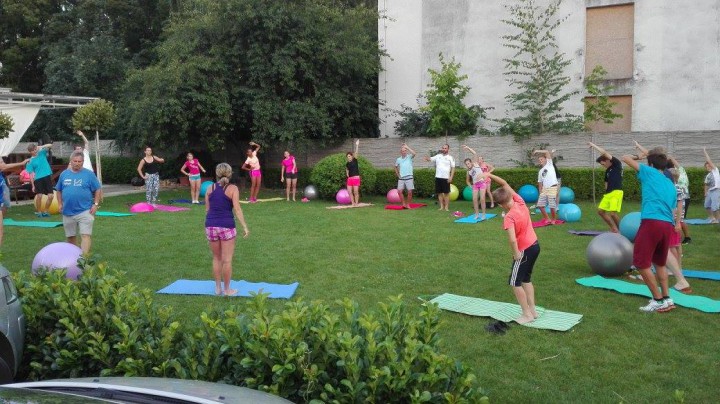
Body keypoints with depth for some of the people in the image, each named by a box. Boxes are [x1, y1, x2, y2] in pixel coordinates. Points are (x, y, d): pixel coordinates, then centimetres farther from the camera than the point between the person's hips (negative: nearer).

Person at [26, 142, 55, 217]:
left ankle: (45, 211, 15)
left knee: (50, 196, -2)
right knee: (39, 196, -10)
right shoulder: (30, 161, 1)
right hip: (38, 179, -2)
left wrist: (42, 147, -17)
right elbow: (31, 174, 1)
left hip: (47, 177, 2)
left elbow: (50, 145, 1)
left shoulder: (42, 153, 8)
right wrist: (33, 185, -4)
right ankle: (38, 211, 9)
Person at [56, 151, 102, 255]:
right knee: (70, 236, 16)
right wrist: (60, 204, 7)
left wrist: (96, 204, -8)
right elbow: (59, 190, 17)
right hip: (67, 212, 4)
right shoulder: (64, 174, 8)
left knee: (85, 235, -11)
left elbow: (97, 190, -1)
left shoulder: (89, 174, -3)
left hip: (85, 211, -4)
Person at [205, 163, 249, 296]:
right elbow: (237, 209, -11)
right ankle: (227, 289, 12)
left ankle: (218, 288, 23)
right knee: (227, 260, 4)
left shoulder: (210, 188, 9)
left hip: (211, 225, 4)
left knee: (216, 258, 17)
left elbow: (207, 209, 11)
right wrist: (245, 226, -11)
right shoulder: (233, 188, -2)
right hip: (226, 226, -4)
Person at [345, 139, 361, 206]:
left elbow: (356, 153, -12)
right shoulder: (347, 164, 12)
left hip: (356, 178, -5)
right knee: (349, 192, 1)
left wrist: (357, 145, -21)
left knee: (356, 192, -5)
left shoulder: (355, 160, -1)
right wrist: (347, 174, 12)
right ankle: (353, 203, 12)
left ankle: (356, 203, 5)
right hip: (350, 178, 5)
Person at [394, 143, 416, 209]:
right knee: (399, 191, -3)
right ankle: (403, 204, 7)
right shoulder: (398, 159, 9)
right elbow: (396, 167, 24)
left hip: (409, 177, -3)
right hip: (401, 178, 3)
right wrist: (397, 174, 12)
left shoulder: (409, 157, -1)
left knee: (410, 192, -2)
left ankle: (408, 204, 10)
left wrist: (407, 147, -16)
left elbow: (414, 153, -22)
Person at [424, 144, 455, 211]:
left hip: (446, 178, -3)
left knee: (446, 193, 0)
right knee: (439, 192, 7)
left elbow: (453, 168, -1)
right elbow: (430, 159, 3)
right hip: (438, 177, 3)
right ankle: (442, 206, 16)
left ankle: (446, 207, 6)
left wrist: (451, 177, -10)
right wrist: (427, 158, -22)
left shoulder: (450, 158, 2)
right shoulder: (438, 156, 10)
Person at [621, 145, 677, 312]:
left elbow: (625, 158, 15)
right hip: (668, 225, 7)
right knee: (660, 262, 23)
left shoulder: (649, 172, 8)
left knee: (641, 263, -1)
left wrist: (639, 156, 33)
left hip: (652, 222, -7)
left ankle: (658, 300, 3)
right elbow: (673, 211, 23)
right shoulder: (671, 185, 25)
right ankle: (667, 299, 22)